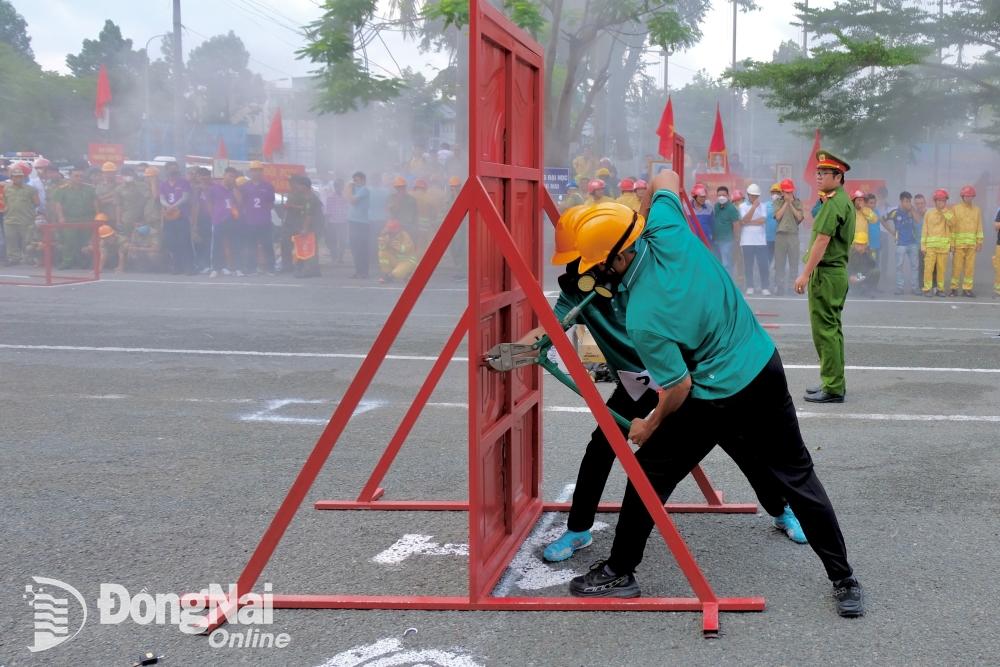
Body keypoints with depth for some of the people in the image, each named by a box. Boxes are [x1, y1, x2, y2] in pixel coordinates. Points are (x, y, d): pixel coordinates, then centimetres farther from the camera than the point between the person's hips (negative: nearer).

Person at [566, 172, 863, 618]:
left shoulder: (642, 320, -23)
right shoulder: (666, 234, -12)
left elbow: (679, 387, -15)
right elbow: (666, 178, 8)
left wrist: (650, 426, 3)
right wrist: (642, 223, 21)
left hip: (714, 401, -6)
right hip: (766, 369, 7)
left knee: (650, 473, 11)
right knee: (796, 476, 15)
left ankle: (619, 573, 21)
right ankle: (843, 580, 20)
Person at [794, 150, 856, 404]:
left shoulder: (833, 203, -16)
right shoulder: (843, 200, 16)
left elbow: (822, 240, -22)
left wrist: (806, 273, -22)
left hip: (825, 273, -10)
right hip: (838, 271, 10)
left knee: (825, 330, -7)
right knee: (832, 328, 15)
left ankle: (833, 388, -5)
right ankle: (834, 382, 22)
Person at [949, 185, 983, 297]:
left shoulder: (977, 210, 9)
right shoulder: (955, 209, 2)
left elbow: (979, 227, 8)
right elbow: (952, 226, 0)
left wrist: (980, 242, 3)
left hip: (972, 243, 2)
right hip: (959, 243, -2)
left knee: (970, 267, 2)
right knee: (957, 266, -3)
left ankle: (967, 289, 6)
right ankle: (954, 288, 4)